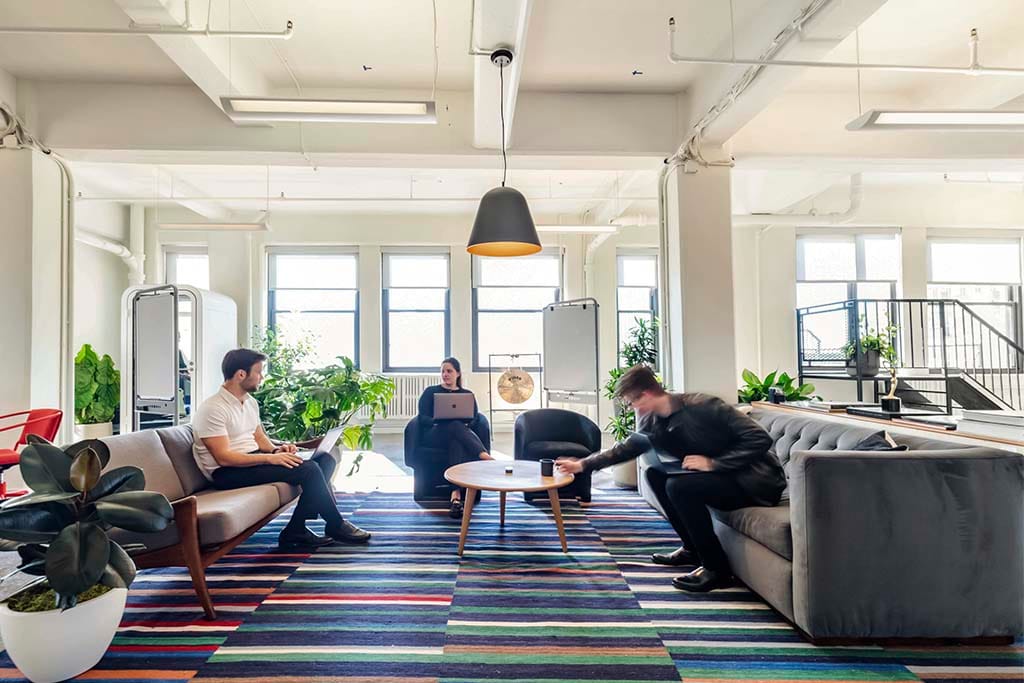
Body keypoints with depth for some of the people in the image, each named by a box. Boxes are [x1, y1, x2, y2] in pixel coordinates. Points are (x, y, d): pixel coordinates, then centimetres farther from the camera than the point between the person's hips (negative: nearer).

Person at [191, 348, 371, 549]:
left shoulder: (250, 402, 13)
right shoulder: (212, 409, -15)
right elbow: (223, 457, -21)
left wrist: (275, 450, -1)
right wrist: (270, 458, -25)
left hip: (253, 460, 9)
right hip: (228, 473, -9)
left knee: (325, 459, -6)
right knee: (309, 470, -24)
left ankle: (295, 531, -11)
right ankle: (336, 527, -4)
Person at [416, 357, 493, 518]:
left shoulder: (467, 394, 23)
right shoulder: (430, 392, 18)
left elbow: (474, 419, 10)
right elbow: (422, 418, 6)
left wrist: (466, 423, -13)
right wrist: (438, 420, -15)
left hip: (461, 432, 1)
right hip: (434, 435, -1)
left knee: (457, 442, -40)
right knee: (455, 426, -39)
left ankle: (456, 495, -56)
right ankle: (485, 456, -55)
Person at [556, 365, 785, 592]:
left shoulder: (702, 406, -24)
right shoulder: (653, 421, -1)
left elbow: (760, 438, -24)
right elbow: (627, 447, 14)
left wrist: (713, 463, -25)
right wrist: (582, 464, 14)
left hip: (758, 480, -8)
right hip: (721, 474, 8)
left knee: (678, 486, -25)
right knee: (656, 474, 4)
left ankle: (717, 569, -9)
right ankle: (693, 548, 14)